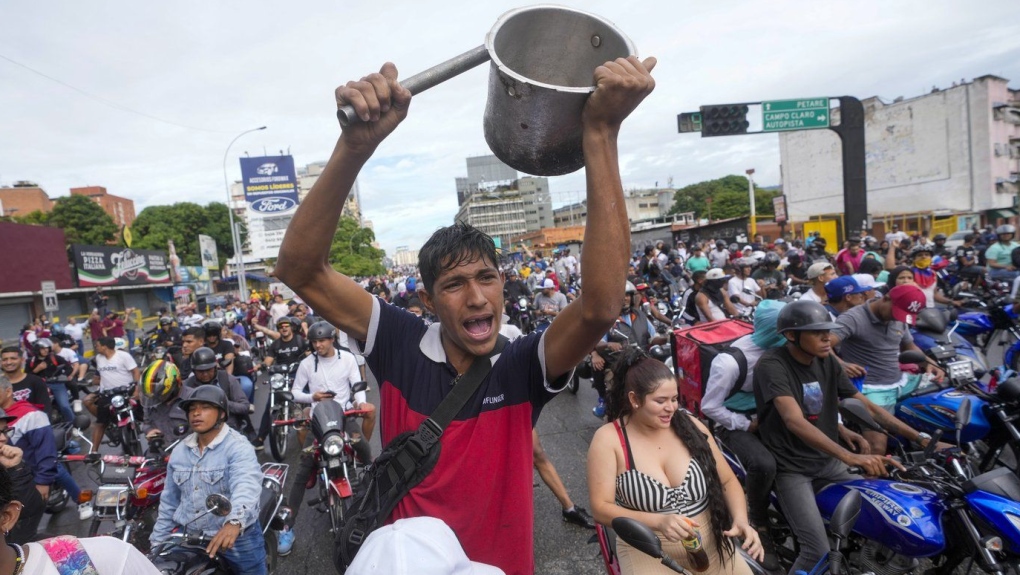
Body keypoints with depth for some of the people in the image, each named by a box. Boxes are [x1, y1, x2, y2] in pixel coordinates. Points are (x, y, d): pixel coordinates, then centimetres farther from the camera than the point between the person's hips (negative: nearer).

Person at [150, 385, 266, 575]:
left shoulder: (238, 446, -16)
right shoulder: (179, 451, 6)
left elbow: (247, 487, -34)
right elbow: (169, 502, 15)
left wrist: (234, 523, -50)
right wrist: (157, 543, 14)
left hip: (238, 539, -5)